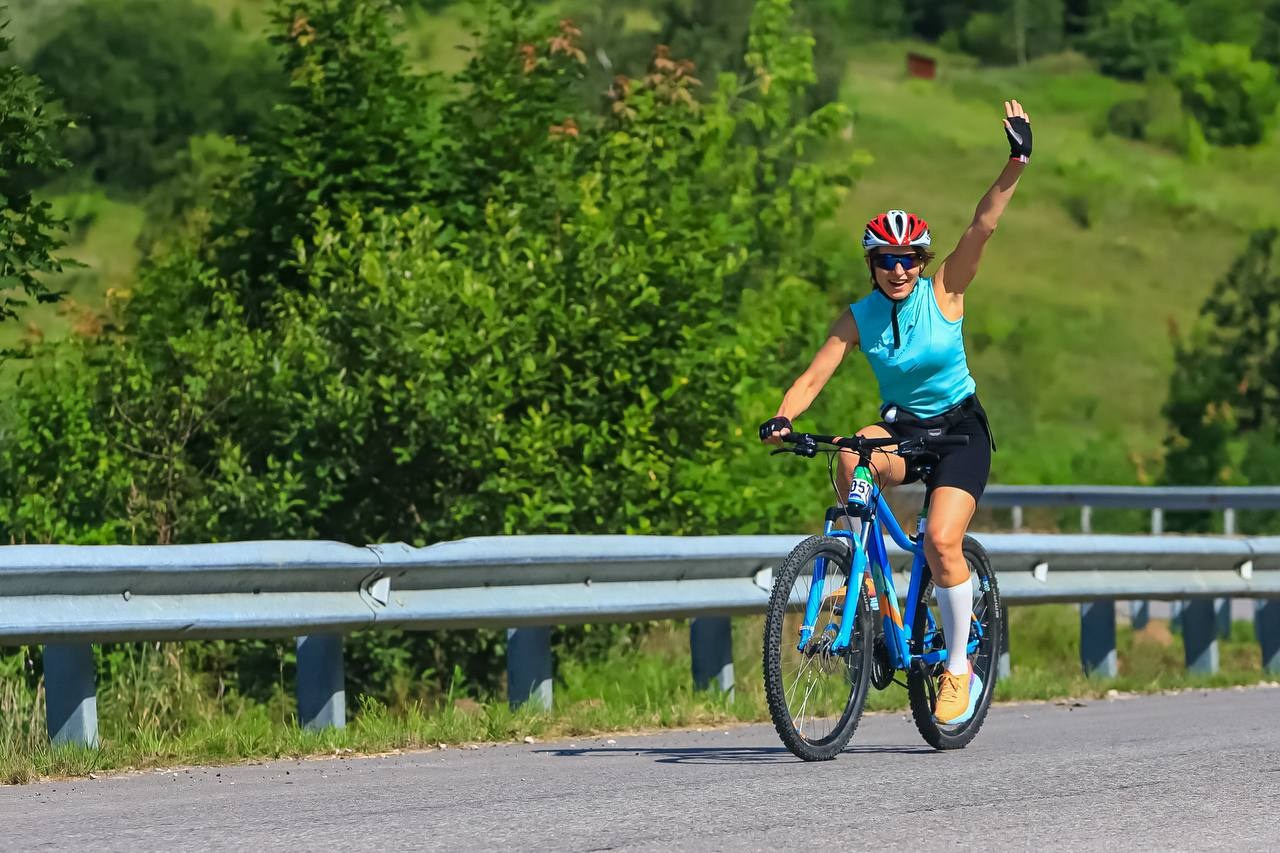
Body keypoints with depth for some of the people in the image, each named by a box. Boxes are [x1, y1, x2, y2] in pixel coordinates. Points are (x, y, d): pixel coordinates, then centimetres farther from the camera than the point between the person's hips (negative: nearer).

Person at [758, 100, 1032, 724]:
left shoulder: (943, 293, -12)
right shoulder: (860, 317, -7)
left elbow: (982, 226, -23)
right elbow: (815, 375, -13)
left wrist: (1016, 165, -35)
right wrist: (782, 420, -32)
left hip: (959, 427, -2)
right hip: (901, 427, 2)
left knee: (941, 542, -20)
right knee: (852, 456, -33)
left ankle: (959, 667, -5)